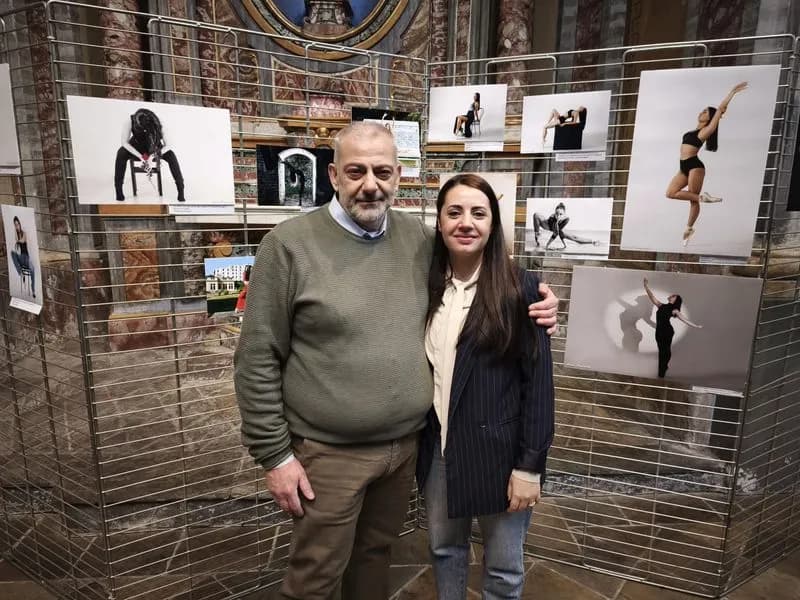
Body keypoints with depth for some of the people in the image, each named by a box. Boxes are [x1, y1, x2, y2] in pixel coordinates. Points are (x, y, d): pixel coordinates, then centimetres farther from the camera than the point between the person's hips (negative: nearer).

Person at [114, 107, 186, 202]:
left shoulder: (157, 123, -29)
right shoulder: (130, 121, -29)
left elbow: (168, 145, -29)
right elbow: (124, 142, -29)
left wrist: (154, 156, -43)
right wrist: (141, 157, -40)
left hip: (153, 147, 0)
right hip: (136, 148, 0)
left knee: (171, 154, -30)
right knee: (121, 153, -32)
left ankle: (180, 190, -30)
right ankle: (118, 190, -26)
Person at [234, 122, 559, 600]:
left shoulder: (419, 238, 0)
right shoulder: (290, 244, -14)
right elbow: (258, 361, -11)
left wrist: (531, 305, -5)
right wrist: (275, 454, -10)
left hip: (406, 443, 4)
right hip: (329, 452, -4)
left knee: (375, 552, 25)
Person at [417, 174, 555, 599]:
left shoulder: (519, 288, -12)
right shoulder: (425, 285, 0)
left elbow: (538, 382, -11)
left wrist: (529, 465, -12)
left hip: (498, 452, -3)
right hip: (437, 449, 4)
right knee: (444, 550, 22)